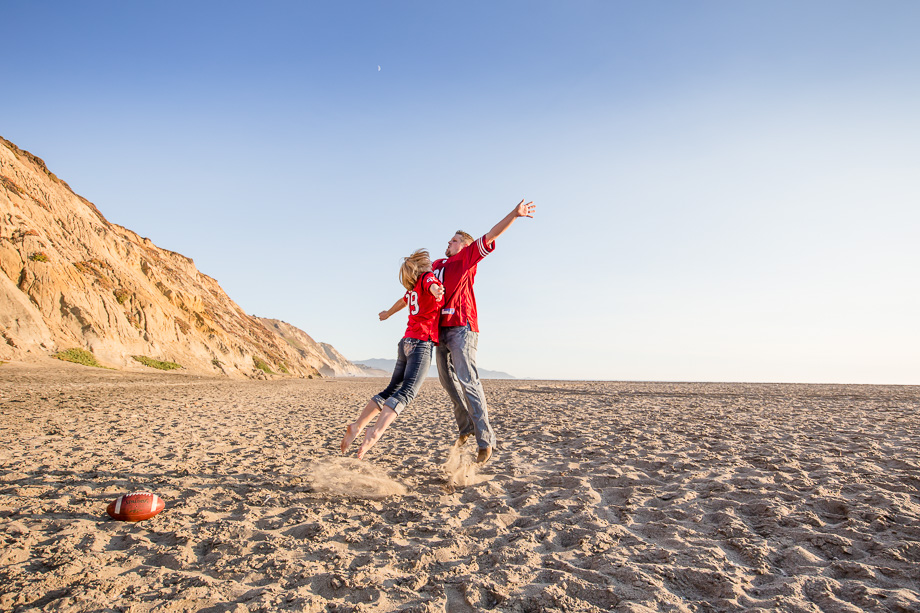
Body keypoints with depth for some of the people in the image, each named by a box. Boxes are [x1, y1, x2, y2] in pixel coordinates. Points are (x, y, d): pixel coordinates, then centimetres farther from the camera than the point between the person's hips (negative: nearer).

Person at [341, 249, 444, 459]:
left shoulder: (413, 289, 23)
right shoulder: (427, 277, 0)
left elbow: (402, 302, 43)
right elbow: (431, 284, -25)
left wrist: (388, 313, 62)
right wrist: (436, 289, -48)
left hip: (406, 343, 9)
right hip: (422, 343, -9)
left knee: (391, 390, 12)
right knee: (406, 392, -21)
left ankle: (357, 426, 11)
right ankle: (376, 432, -37)